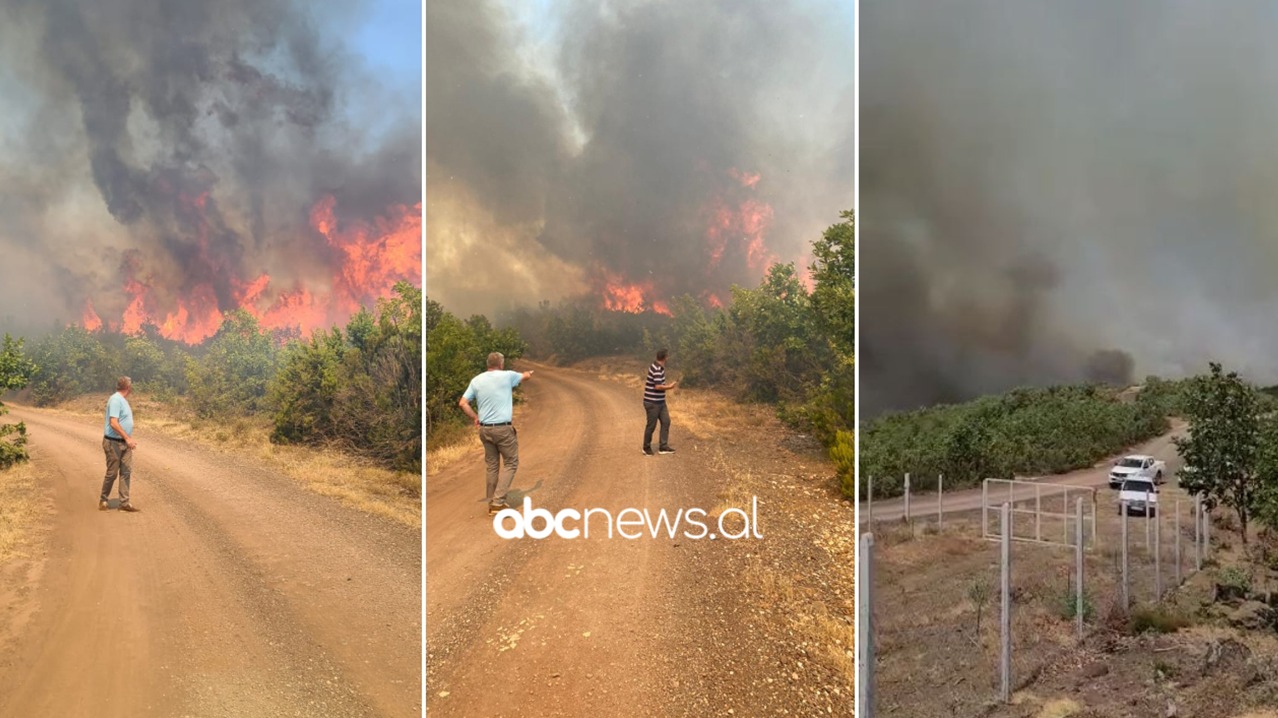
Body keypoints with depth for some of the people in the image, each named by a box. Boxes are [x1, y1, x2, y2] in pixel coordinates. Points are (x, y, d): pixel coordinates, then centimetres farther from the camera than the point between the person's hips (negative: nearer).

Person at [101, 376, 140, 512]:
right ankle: (103, 500, 18)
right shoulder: (116, 400, -17)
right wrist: (127, 438, -25)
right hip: (114, 443, -9)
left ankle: (124, 502, 6)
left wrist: (130, 439, 20)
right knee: (112, 473, 1)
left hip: (124, 443, 9)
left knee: (126, 472, 4)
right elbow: (113, 423, -25)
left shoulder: (123, 400, 12)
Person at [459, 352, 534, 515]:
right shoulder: (507, 376, -5)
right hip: (503, 428, -5)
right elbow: (526, 376, 17)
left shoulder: (476, 380, 5)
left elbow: (462, 403, 2)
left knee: (492, 466, 14)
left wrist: (475, 418, 13)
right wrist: (529, 372, 40)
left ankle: (491, 503, 18)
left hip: (485, 429, 5)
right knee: (511, 463, 6)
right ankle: (498, 501, -4)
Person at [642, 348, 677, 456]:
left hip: (660, 402, 10)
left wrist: (667, 385, 12)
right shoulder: (657, 369, -23)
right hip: (652, 403, -10)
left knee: (666, 421, 8)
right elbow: (658, 386, -27)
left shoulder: (659, 367, 9)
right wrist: (670, 387, -15)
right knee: (651, 425, 2)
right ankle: (647, 448, 18)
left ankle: (663, 446, 14)